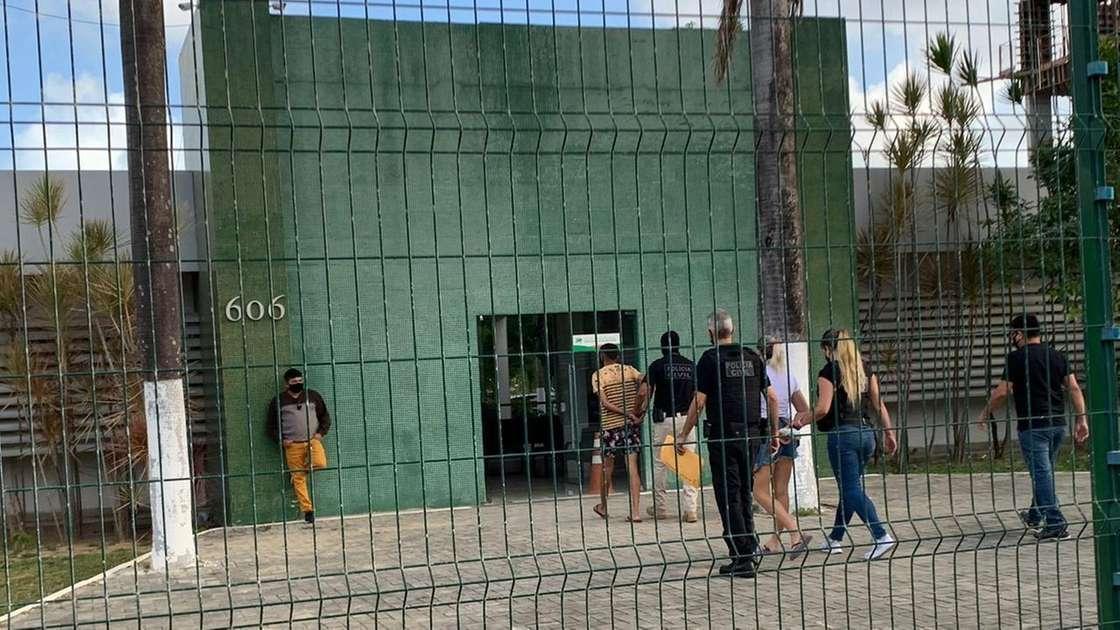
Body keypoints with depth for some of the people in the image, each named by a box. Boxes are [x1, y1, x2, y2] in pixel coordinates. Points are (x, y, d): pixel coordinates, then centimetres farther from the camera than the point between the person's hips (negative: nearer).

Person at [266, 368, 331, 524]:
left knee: (320, 464, -26)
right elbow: (270, 425, 10)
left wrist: (321, 432, 1)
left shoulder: (313, 396, 11)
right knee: (298, 478, -4)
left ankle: (305, 468, 7)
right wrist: (281, 440, -3)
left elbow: (325, 416, 16)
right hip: (292, 445, -1)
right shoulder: (279, 401, 6)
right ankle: (307, 510, 3)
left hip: (312, 441, 1)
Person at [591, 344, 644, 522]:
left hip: (610, 426, -2)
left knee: (607, 468, 13)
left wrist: (628, 414, -11)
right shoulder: (629, 370, 5)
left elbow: (605, 403, -12)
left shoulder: (598, 375, -2)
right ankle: (635, 512, -8)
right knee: (632, 468, -1)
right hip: (632, 425, 2)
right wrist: (634, 414, -5)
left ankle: (603, 506, 31)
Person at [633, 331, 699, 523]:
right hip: (686, 418, 3)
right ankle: (690, 509, -4)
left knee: (660, 464, 9)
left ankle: (660, 507, 16)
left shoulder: (657, 365, -4)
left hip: (663, 419, -2)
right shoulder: (690, 365, 7)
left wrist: (637, 412, 4)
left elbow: (643, 393, -11)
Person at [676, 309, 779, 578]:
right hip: (752, 434, 5)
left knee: (728, 497, 0)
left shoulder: (710, 358, -6)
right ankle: (750, 551, 21)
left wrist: (683, 435, -2)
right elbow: (772, 397, 8)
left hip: (723, 435, -5)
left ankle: (743, 559, -3)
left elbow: (699, 402, -9)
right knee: (744, 494, 18)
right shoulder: (752, 357, 9)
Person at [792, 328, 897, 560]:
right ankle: (835, 539, 27)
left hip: (842, 435, -7)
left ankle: (882, 536, -18)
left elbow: (823, 409, -14)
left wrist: (802, 421, 1)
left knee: (852, 490, -5)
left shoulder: (829, 372, -9)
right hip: (866, 433, 7)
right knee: (849, 486, 17)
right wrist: (889, 432, 13)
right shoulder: (865, 369, 10)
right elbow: (878, 404, 9)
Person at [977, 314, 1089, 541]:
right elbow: (1074, 388, 5)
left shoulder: (1017, 358, -8)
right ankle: (1035, 516, 36)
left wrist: (986, 412, 5)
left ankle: (1056, 525, -11)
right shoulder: (1058, 356, 10)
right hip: (1058, 424, 7)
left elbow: (1002, 392, -9)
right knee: (1044, 472, 20)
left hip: (1032, 426, -7)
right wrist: (1081, 418, 7)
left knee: (1041, 474, -6)